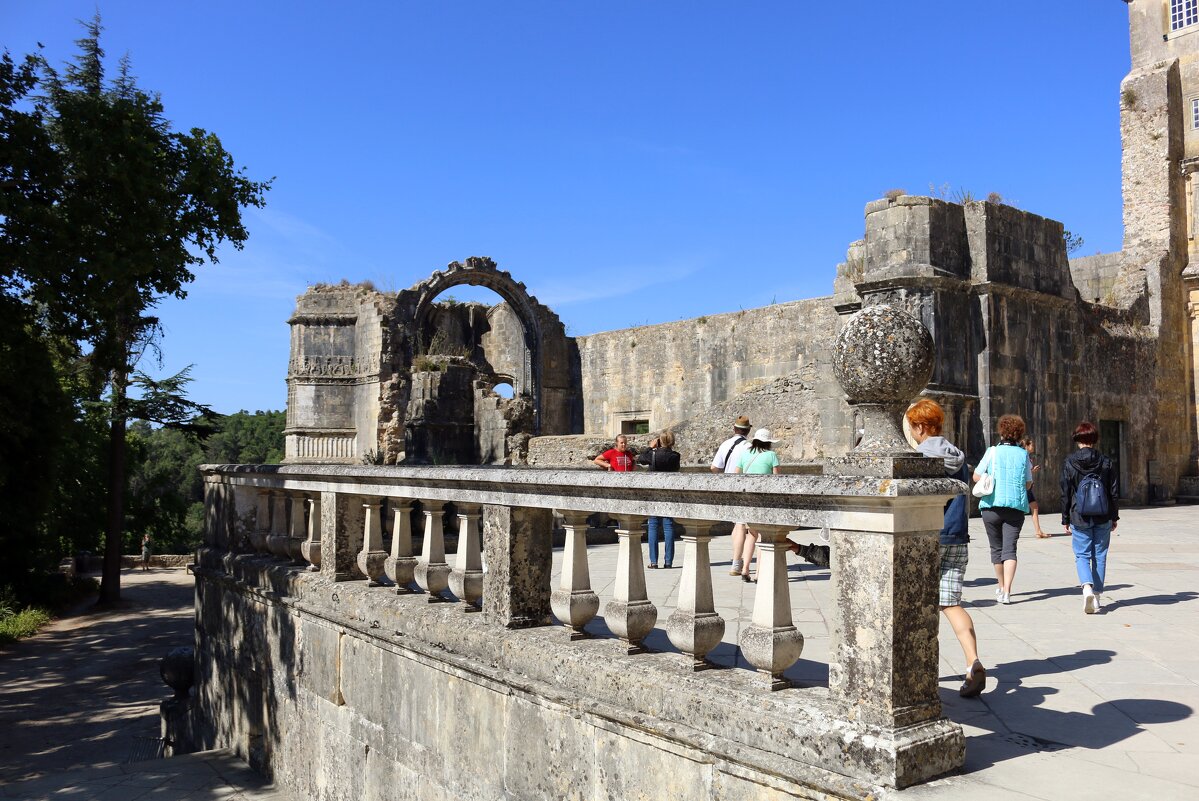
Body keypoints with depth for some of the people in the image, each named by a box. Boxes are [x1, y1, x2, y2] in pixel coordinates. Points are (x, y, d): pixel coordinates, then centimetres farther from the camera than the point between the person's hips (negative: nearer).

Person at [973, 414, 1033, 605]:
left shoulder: (993, 451, -2)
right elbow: (1028, 484, 9)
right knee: (1010, 548, -2)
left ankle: (1001, 587, 29)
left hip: (992, 506, -1)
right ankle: (1006, 592, -16)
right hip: (1016, 506, 1)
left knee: (996, 548, 14)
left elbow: (976, 476, 2)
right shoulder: (1024, 454, 3)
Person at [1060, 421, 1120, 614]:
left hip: (1079, 518, -2)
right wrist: (1114, 517, 15)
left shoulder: (1069, 463, -6)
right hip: (1103, 518, 2)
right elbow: (1114, 493, 5)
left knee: (1082, 555, 4)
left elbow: (1065, 494, -3)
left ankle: (1087, 587, -21)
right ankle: (1096, 595, 14)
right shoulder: (1106, 462, 0)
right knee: (1099, 556, 11)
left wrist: (1065, 520, 6)